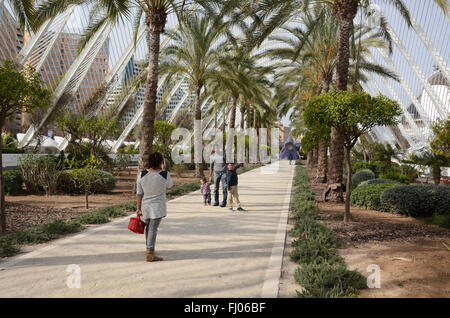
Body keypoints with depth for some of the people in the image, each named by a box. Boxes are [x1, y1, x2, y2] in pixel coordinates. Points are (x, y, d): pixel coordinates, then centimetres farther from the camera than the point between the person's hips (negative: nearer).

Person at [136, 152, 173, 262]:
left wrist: (138, 208, 8)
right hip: (158, 206, -4)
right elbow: (170, 185, 9)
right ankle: (150, 254, -2)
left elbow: (139, 193, 0)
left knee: (148, 227, 20)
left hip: (145, 206, 4)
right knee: (153, 229, -2)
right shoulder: (164, 174, -13)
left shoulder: (142, 174, -6)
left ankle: (149, 248, 36)